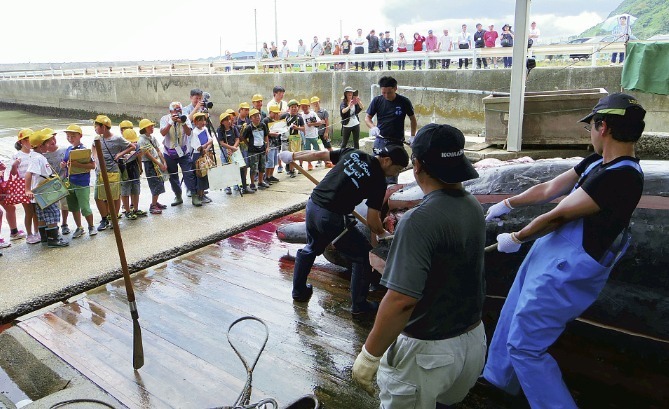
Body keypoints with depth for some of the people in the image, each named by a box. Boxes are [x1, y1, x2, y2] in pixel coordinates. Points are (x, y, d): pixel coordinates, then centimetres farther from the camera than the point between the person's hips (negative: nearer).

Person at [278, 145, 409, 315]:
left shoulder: (353, 153, 8)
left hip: (312, 205, 7)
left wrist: (293, 156, 26)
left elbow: (319, 155, 14)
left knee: (310, 249, 31)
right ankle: (358, 305, 18)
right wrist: (382, 234, 13)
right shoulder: (378, 181, -7)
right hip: (332, 218, -7)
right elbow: (372, 221, -7)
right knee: (363, 255, 10)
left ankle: (299, 291, 44)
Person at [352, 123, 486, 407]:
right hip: (475, 340, 7)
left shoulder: (420, 221, -27)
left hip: (428, 350, -7)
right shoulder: (474, 207, -1)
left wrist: (370, 354, -20)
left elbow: (401, 300, -32)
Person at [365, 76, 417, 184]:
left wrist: (413, 136, -1)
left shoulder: (404, 102, -4)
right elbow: (367, 118, 6)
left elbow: (413, 119, 8)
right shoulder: (377, 100, -1)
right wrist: (373, 127, -15)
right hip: (380, 141, 2)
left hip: (396, 142, -2)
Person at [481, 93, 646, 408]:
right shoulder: (598, 162, 2)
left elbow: (557, 216, -20)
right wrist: (507, 204, 17)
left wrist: (515, 239, -8)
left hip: (565, 273, -10)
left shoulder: (620, 178, -27)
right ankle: (499, 377, 46)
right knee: (513, 316, 25)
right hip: (547, 256, 10)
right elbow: (549, 189, 12)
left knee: (524, 346, -1)